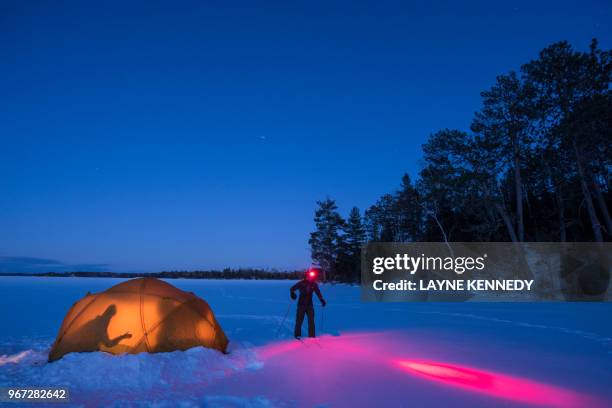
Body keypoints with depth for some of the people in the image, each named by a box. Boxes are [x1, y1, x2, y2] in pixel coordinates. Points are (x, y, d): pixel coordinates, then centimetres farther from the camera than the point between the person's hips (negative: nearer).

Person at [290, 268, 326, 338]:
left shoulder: (314, 284, 0)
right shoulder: (301, 283, -10)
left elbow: (318, 293, 11)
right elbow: (292, 289, -6)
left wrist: (322, 300, 0)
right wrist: (293, 294, -25)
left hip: (309, 305, 3)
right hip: (301, 304, -3)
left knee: (311, 320, -1)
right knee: (299, 320, 0)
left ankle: (311, 336, 8)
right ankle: (297, 335, 15)